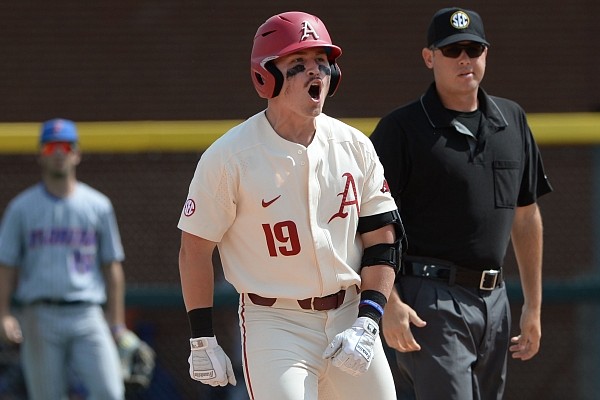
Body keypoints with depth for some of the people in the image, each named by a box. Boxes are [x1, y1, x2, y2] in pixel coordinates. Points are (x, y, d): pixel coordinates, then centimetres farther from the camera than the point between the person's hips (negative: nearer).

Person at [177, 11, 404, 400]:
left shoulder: (354, 147, 2)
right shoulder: (228, 157, -10)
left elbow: (382, 238, 6)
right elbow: (195, 250, -4)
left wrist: (367, 323, -4)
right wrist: (202, 340, -5)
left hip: (350, 318, 4)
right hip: (274, 324, -4)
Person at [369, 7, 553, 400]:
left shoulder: (513, 121, 13)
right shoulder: (401, 128, -4)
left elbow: (526, 216, 19)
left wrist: (533, 304, 17)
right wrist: (388, 303, -17)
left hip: (494, 301, 6)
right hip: (431, 302, -6)